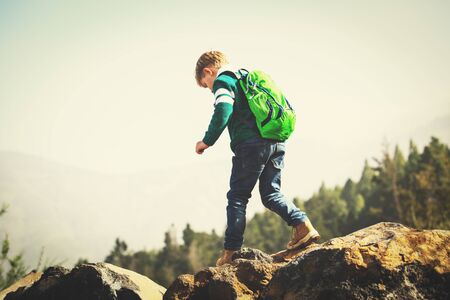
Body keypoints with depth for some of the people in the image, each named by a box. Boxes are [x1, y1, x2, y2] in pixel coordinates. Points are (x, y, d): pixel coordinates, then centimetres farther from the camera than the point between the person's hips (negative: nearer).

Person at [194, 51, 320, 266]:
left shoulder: (222, 82, 3)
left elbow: (223, 111, -16)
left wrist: (207, 141, -9)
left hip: (251, 144, -7)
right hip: (277, 143, 7)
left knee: (237, 197, -1)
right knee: (271, 194, 13)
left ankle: (231, 251, -1)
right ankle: (302, 224, -5)